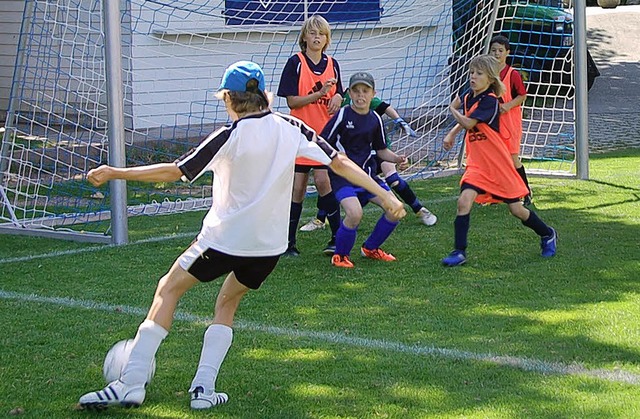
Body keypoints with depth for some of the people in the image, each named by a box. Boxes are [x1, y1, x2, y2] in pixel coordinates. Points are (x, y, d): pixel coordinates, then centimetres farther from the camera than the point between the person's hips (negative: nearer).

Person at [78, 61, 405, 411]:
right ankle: (203, 389, 11)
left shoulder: (230, 136, -13)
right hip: (269, 247, 5)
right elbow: (339, 163, 0)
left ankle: (131, 384, 3)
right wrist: (384, 195, 7)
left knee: (168, 289, 12)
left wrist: (113, 173, -7)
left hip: (223, 239, -5)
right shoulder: (291, 128, 0)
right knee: (227, 304, 26)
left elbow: (174, 172, -14)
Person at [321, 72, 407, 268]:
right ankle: (340, 255, -3)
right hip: (342, 175, -6)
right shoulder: (342, 115, -10)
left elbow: (381, 150, 16)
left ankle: (371, 248, 20)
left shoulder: (375, 119, 7)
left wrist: (397, 159, -1)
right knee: (354, 213, -29)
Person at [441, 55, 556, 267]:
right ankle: (459, 252, -11)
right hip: (477, 164, 6)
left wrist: (453, 110, -8)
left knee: (516, 208, 6)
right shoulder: (468, 98, 5)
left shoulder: (490, 101, -19)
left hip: (498, 164, -6)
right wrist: (451, 134, 14)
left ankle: (547, 235, 32)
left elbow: (468, 123, -26)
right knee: (464, 201, -16)